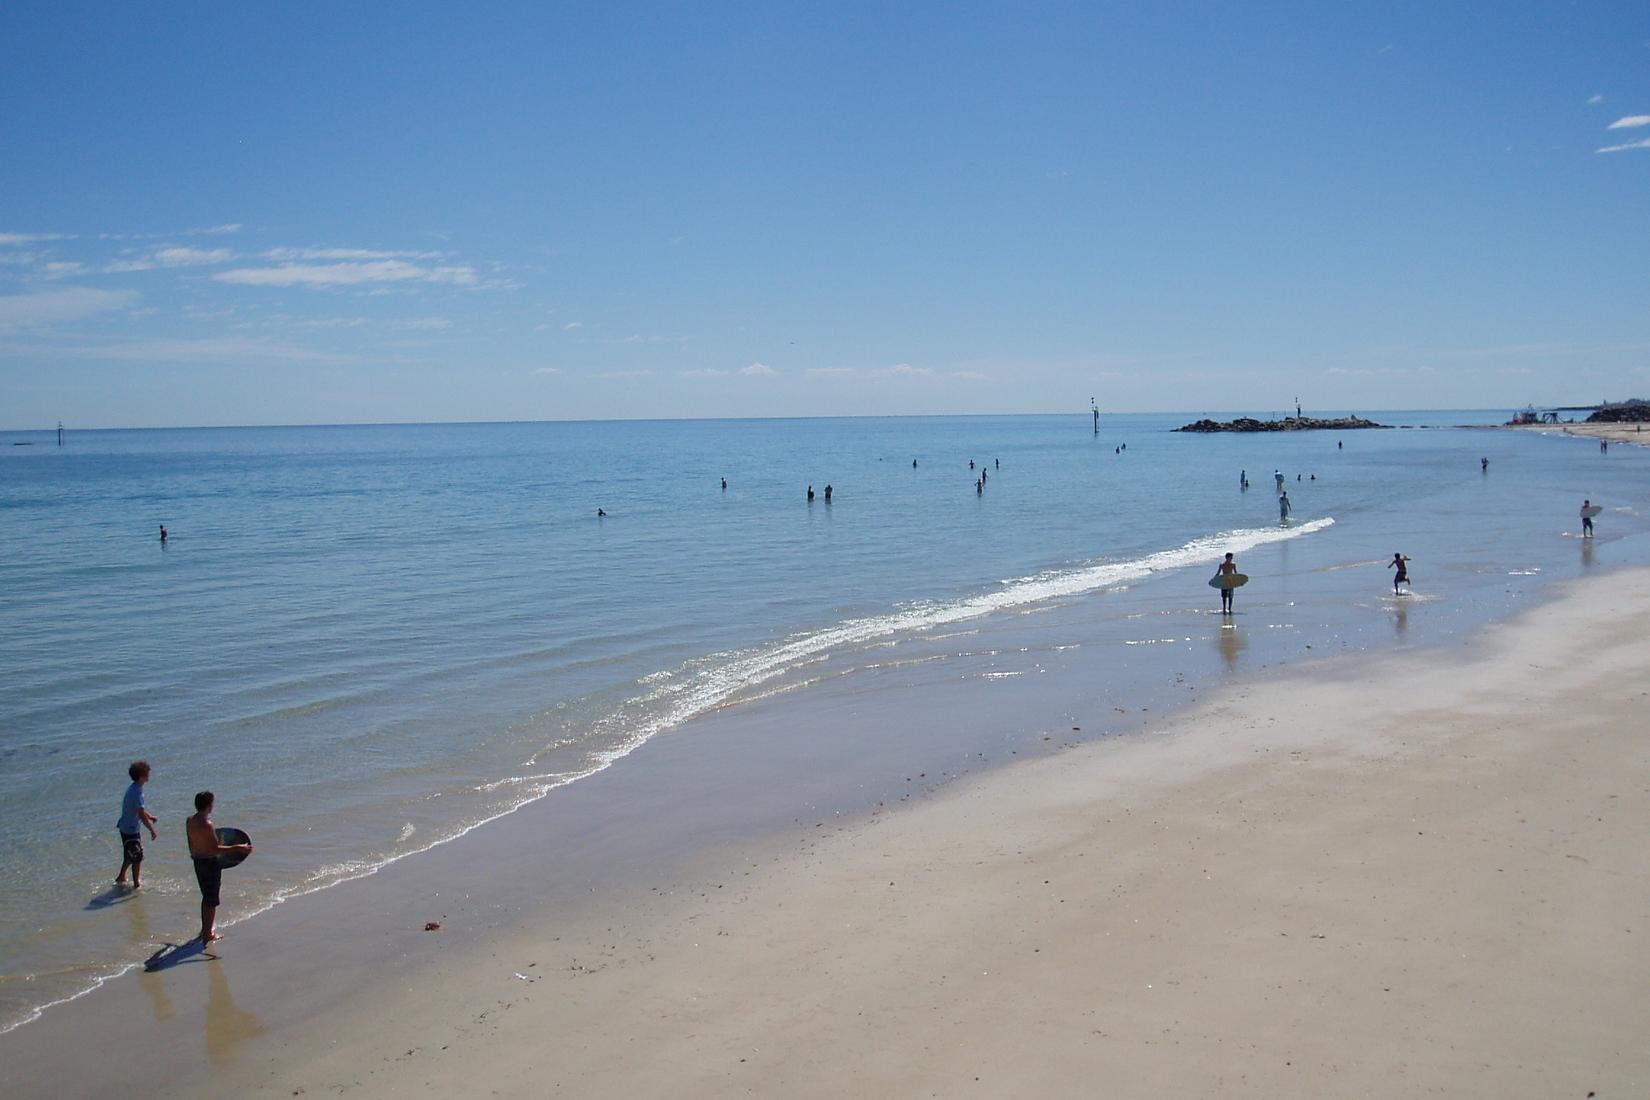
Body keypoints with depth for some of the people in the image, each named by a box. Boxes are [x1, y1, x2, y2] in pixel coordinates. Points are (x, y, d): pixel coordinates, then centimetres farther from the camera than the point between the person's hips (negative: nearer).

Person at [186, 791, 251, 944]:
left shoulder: (190, 820, 1)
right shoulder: (206, 824, -25)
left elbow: (193, 844, 13)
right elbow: (216, 849, -24)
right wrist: (238, 848, -20)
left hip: (197, 861, 9)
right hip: (209, 863, -8)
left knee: (206, 897, 24)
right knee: (211, 900, 4)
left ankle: (205, 929, 36)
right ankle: (208, 934, 12)